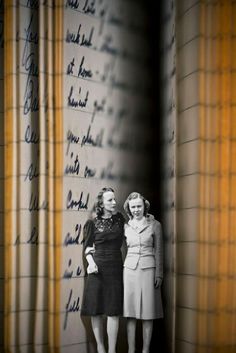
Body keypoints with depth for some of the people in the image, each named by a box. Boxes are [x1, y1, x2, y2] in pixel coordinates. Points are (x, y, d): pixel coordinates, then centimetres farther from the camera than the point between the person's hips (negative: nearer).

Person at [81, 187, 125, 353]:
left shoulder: (119, 219, 6)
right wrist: (91, 262, -13)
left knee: (113, 311, -3)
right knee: (96, 309, 2)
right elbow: (87, 247, 5)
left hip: (115, 268, 1)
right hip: (98, 269, -1)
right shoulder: (93, 223, 1)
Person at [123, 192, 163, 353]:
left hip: (148, 269, -2)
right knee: (130, 312, 1)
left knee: (148, 312, 0)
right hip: (130, 269, 2)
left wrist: (159, 274, -2)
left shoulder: (154, 225, 2)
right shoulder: (126, 226, 9)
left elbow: (158, 251, 2)